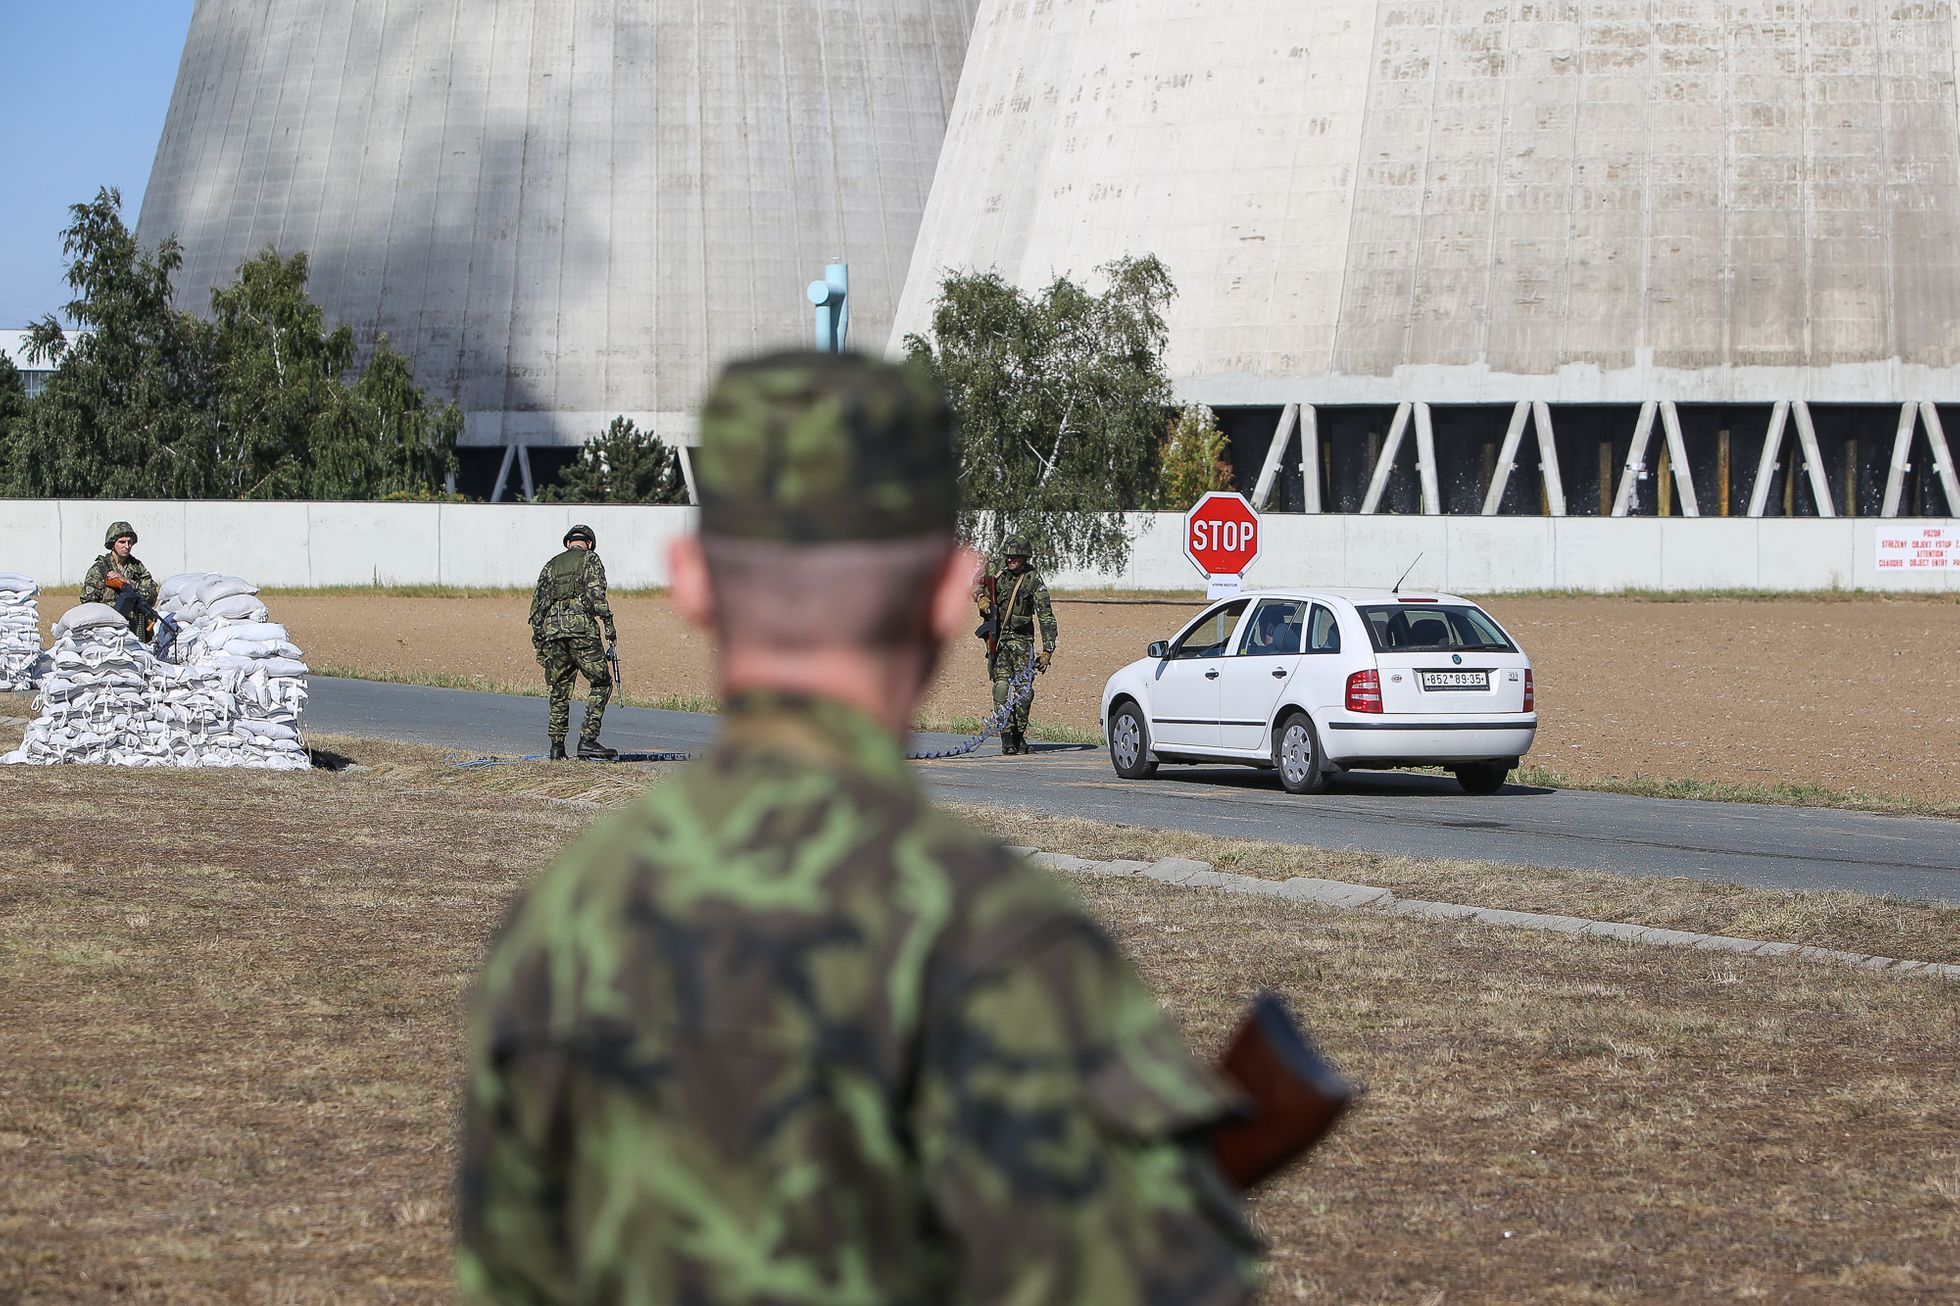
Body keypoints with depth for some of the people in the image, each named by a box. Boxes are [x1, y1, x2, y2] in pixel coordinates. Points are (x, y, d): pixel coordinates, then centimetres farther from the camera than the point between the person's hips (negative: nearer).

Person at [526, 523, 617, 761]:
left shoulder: (552, 565, 22)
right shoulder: (590, 559, 8)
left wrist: (538, 640, 19)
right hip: (580, 626, -5)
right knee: (600, 682, 2)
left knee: (560, 690, 12)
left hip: (551, 628, 5)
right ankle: (588, 739, -9)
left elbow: (537, 603, 17)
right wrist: (609, 625, -8)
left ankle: (557, 747, 8)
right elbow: (596, 593, -8)